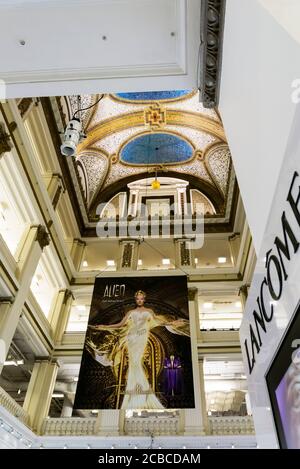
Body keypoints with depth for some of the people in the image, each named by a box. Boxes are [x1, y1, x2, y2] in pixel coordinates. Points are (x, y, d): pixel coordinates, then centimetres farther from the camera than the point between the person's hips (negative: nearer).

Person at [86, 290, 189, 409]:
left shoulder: (149, 311, 12)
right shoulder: (131, 312, 13)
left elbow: (159, 321, 7)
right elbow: (120, 325, 10)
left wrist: (173, 322, -3)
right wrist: (103, 327, 5)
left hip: (142, 337, -2)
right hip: (131, 337, 2)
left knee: (137, 362, -14)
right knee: (133, 363, -3)